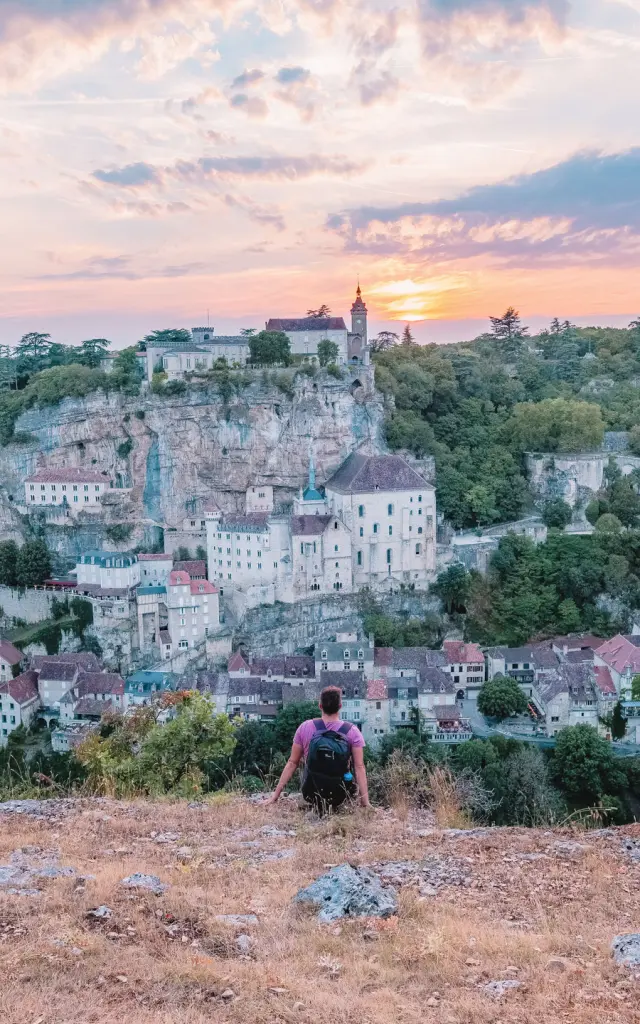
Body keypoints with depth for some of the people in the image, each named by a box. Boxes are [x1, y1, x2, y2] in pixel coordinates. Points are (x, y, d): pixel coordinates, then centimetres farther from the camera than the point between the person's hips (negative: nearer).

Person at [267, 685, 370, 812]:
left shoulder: (305, 728, -6)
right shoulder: (352, 731, -8)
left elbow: (292, 763, -3)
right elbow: (359, 767, -12)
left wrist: (275, 795, 3)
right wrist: (365, 802, -10)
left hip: (312, 795, 1)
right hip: (340, 796, -1)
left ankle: (316, 808, 16)